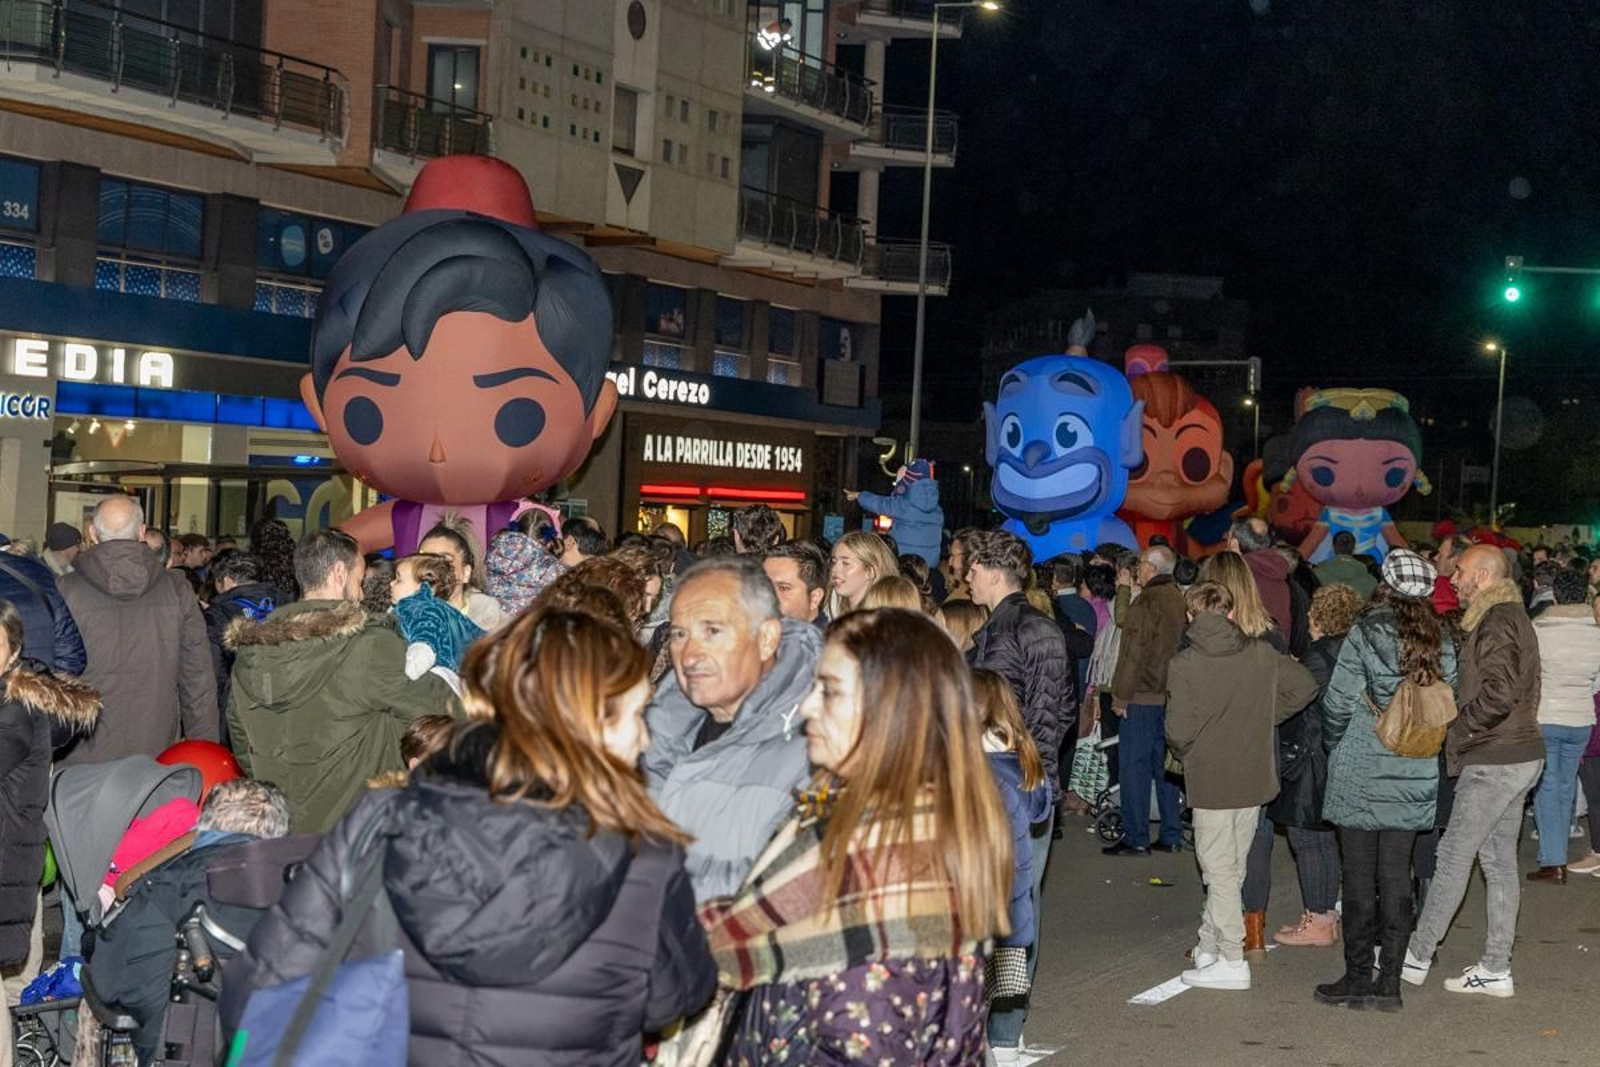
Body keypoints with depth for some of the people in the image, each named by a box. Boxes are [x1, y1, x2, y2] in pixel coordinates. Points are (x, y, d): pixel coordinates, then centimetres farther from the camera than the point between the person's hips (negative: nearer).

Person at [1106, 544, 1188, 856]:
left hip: (1143, 697, -8)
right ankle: (1171, 835, 15)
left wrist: (1121, 694, -12)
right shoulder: (1181, 601, 11)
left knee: (1133, 765, -2)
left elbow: (1135, 651, -17)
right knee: (1166, 765, 13)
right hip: (1171, 697, 8)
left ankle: (1136, 838, -2)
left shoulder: (1146, 601, -14)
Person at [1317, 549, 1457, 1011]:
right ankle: (1390, 981, 10)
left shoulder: (1365, 634, -10)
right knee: (1396, 876, 8)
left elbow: (1337, 701, -11)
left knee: (1360, 877, 3)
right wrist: (1422, 743, 15)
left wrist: (1334, 747, 6)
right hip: (1415, 778, 4)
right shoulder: (1441, 641, 2)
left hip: (1361, 774, -4)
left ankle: (1358, 978, 8)